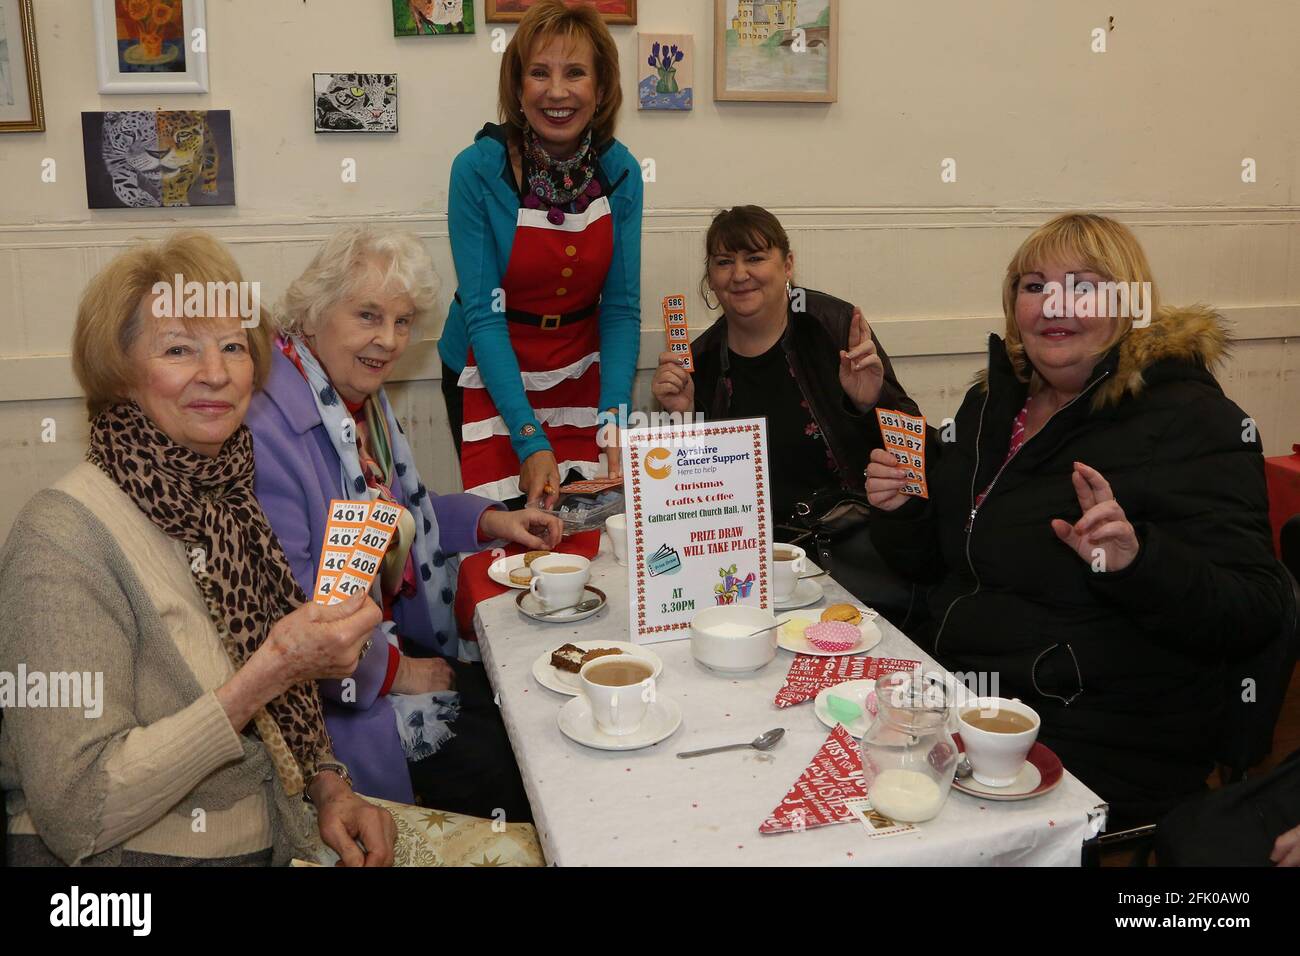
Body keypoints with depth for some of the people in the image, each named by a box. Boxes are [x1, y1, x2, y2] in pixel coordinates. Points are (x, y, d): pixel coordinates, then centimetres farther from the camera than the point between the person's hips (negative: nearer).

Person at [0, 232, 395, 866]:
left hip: (272, 844, 7)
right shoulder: (64, 538, -16)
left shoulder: (227, 503, 5)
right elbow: (75, 815, -21)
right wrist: (267, 674, -26)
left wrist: (328, 785, -1)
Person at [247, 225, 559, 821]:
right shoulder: (265, 427, -26)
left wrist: (489, 521, 9)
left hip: (395, 636, 9)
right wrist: (392, 670, -15)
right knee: (495, 771, -12)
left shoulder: (361, 397, 7)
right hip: (329, 687, -9)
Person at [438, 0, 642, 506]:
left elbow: (621, 306, -7)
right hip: (491, 375, -3)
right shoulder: (478, 170, -17)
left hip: (581, 371, 3)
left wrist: (614, 418, -20)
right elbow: (483, 313, -19)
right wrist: (529, 438, -26)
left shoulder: (620, 171, -8)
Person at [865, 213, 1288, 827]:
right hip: (958, 701, 6)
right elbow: (931, 563, 17)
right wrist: (897, 512, -4)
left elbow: (1253, 613, -16)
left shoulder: (1190, 419, -10)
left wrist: (1138, 561, -32)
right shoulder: (993, 401, 9)